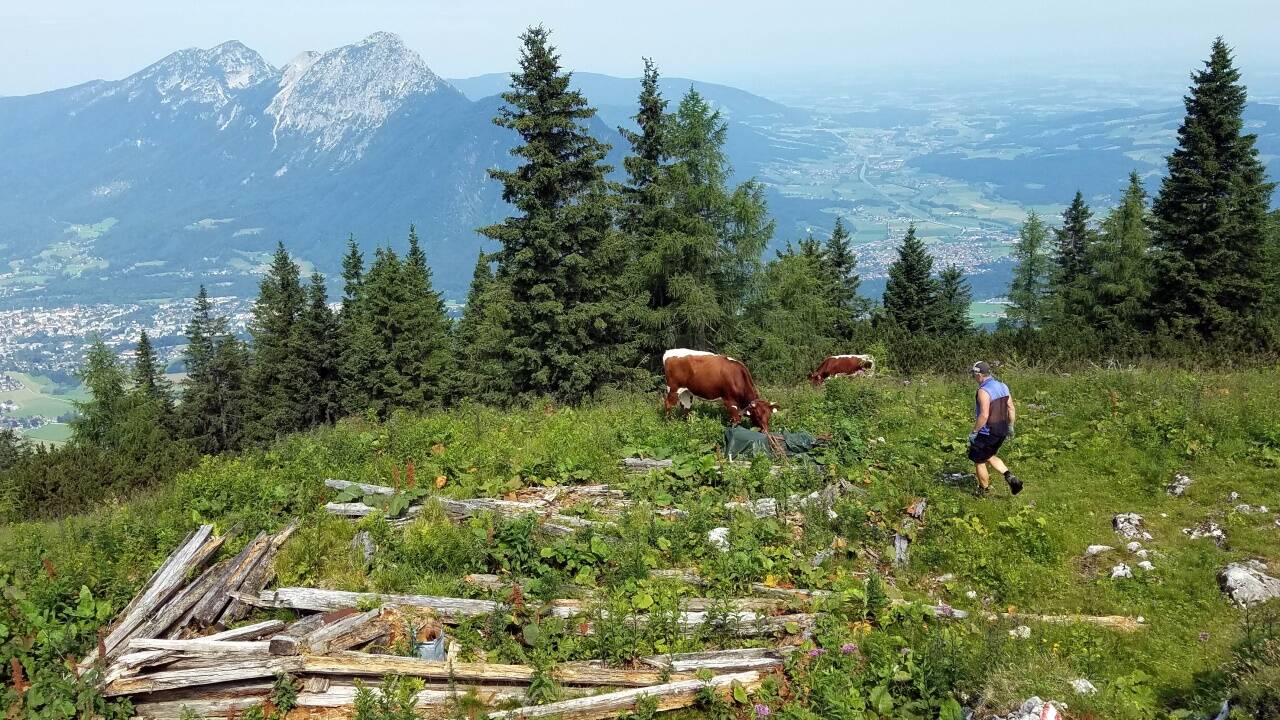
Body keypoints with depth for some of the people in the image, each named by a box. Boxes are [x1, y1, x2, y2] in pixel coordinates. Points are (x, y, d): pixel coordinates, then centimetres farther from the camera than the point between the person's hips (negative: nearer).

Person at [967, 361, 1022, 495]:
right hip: (1001, 432, 8)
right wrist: (1010, 426, 18)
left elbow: (984, 415, -28)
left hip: (986, 433, -8)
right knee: (989, 457, 26)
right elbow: (1011, 409, 7)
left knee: (979, 461, 11)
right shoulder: (1003, 386, 3)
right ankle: (1010, 476, 8)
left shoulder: (983, 391, -23)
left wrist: (974, 432, -18)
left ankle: (985, 492, 23)